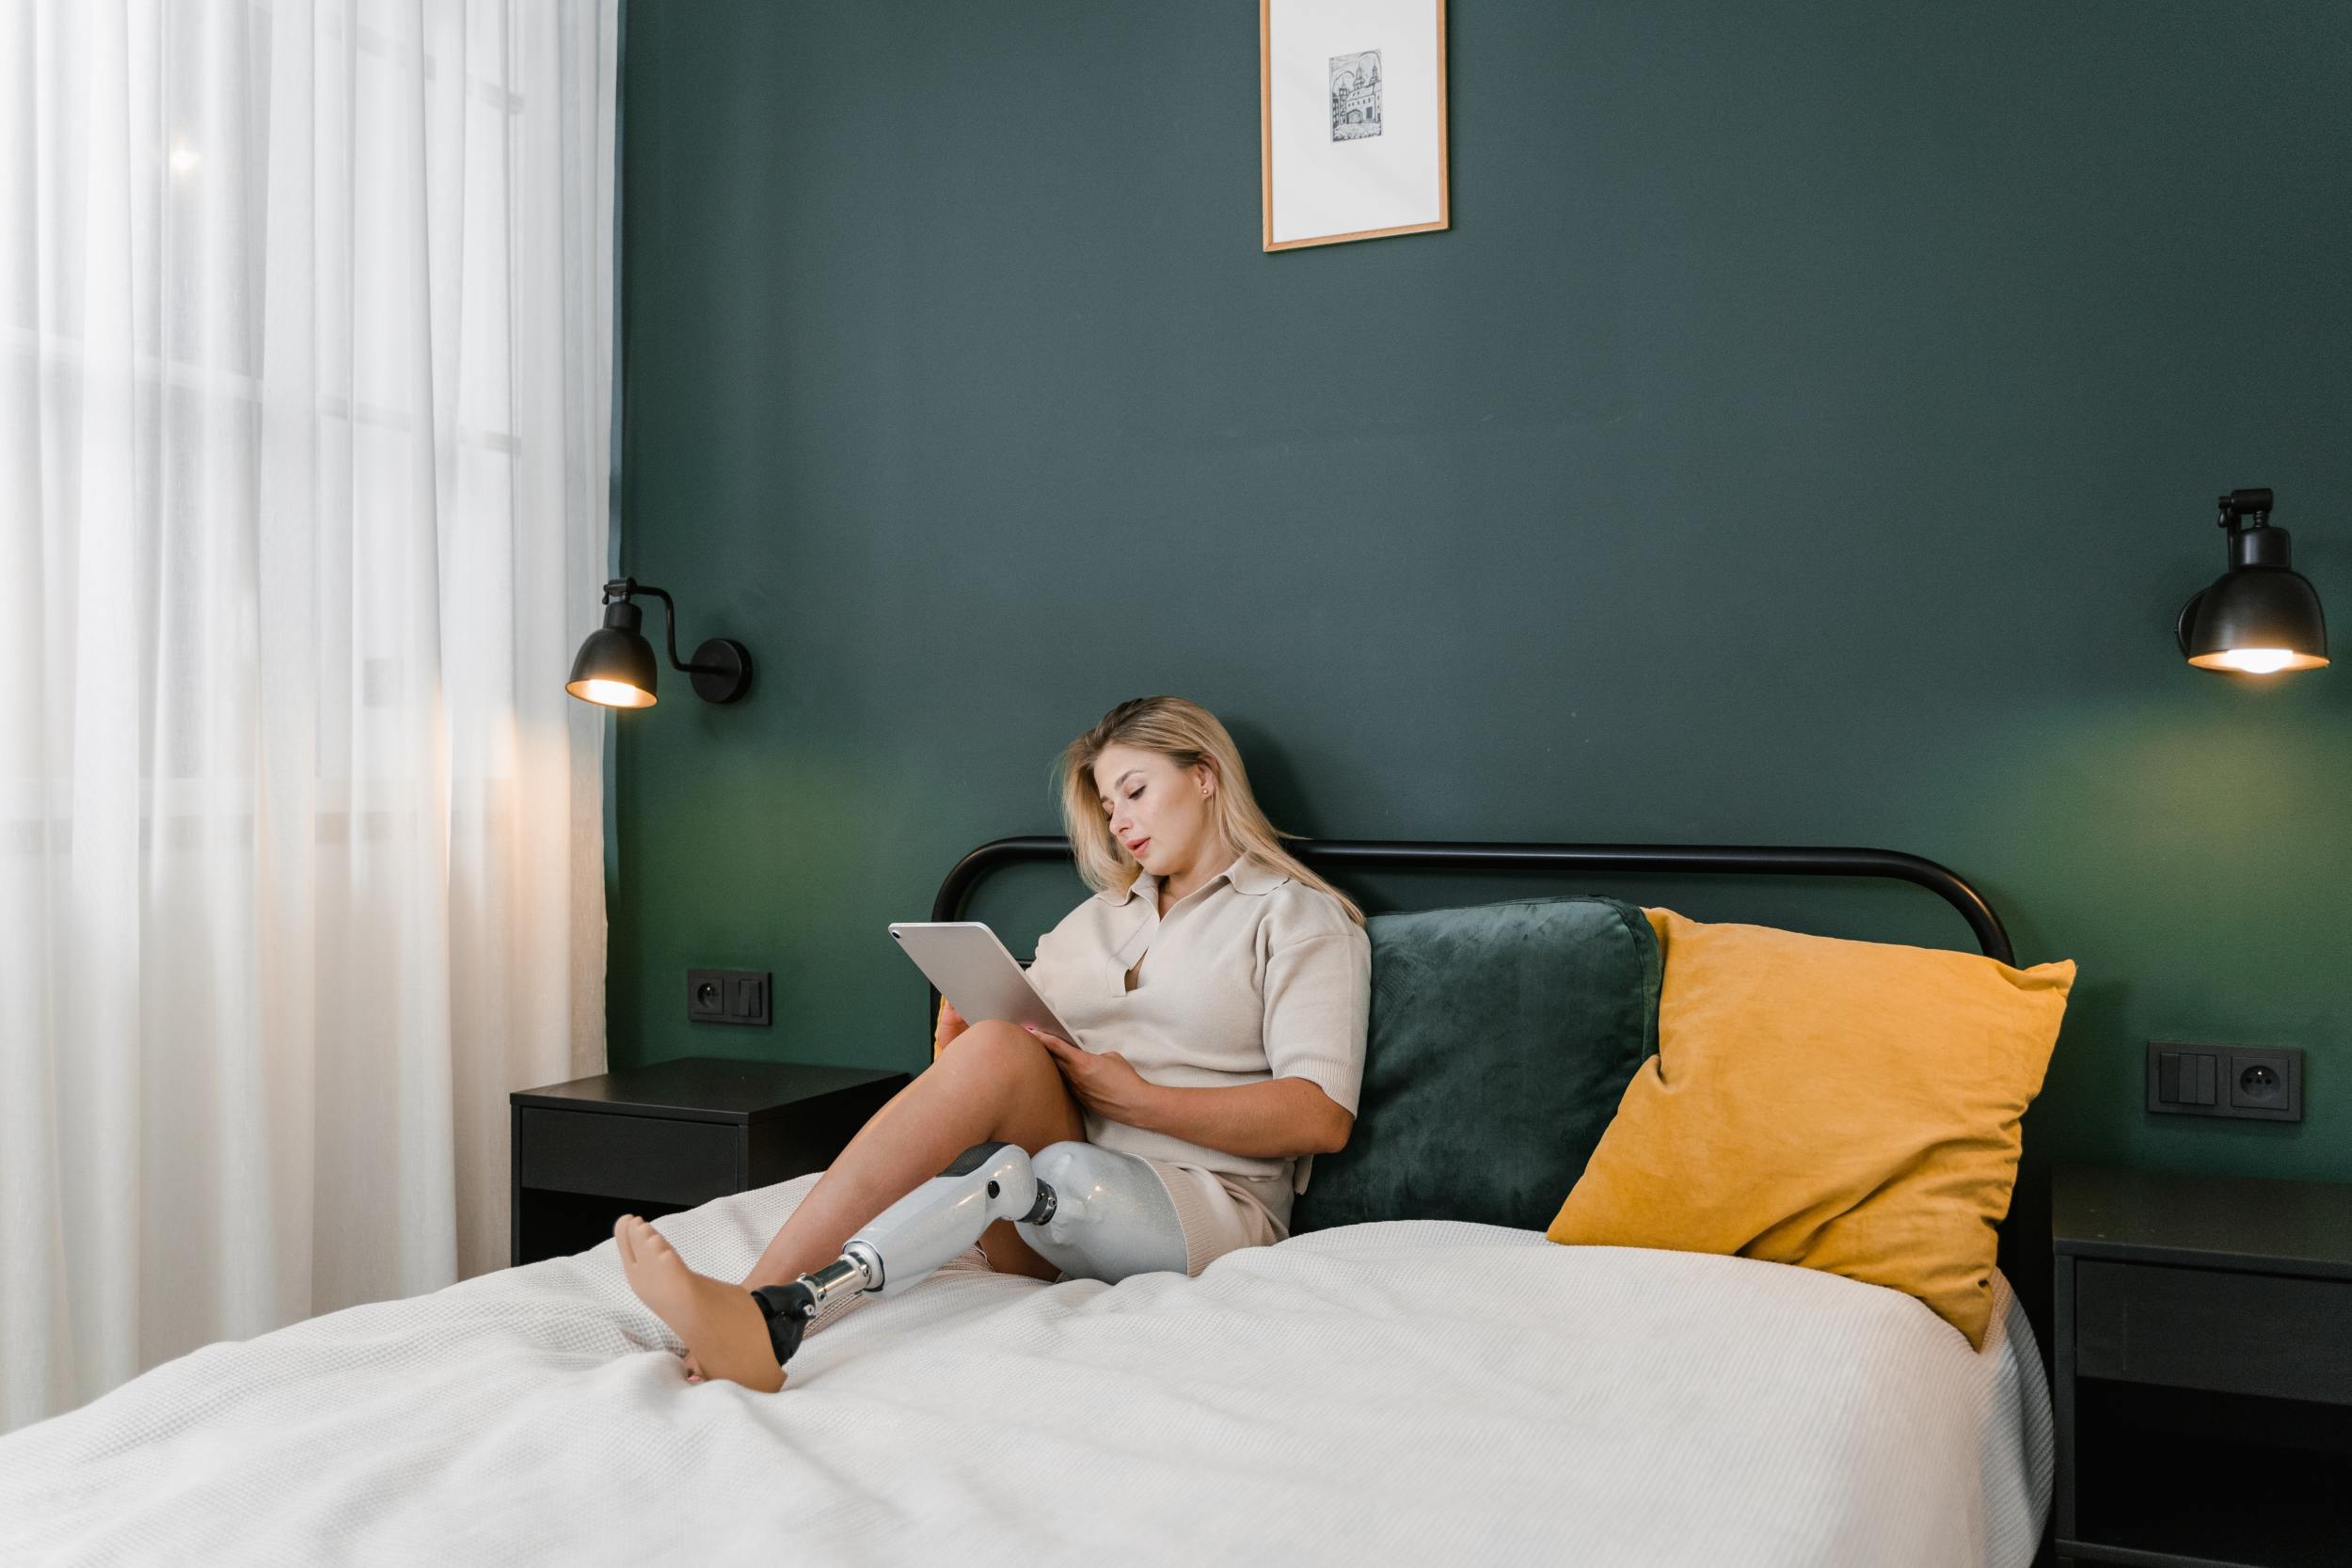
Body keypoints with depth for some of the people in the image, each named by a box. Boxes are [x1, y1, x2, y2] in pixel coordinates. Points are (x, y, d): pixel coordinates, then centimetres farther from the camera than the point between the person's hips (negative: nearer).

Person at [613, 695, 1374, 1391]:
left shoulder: (1299, 916, 8)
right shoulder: (1097, 917, 28)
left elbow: (1322, 1117, -6)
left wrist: (1138, 1099, -14)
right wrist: (960, 1040, -6)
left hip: (1205, 1199, -4)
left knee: (997, 1053, -29)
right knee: (990, 1045, -28)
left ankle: (758, 1307, -41)